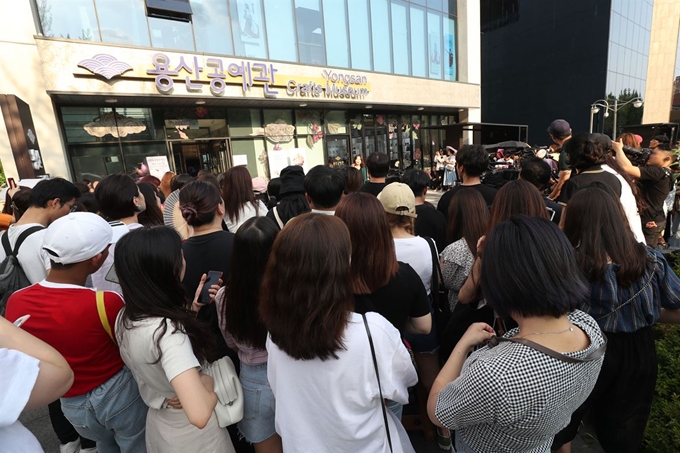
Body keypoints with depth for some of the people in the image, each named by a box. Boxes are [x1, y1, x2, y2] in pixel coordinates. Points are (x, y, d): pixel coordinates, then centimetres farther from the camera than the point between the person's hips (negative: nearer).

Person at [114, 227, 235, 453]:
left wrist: (186, 315, -2)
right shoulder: (167, 330, -37)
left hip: (157, 423, 7)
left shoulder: (124, 318, -11)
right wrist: (209, 383, -26)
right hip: (191, 434, -7)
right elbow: (199, 415, -46)